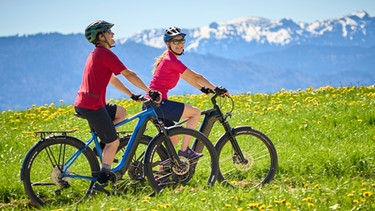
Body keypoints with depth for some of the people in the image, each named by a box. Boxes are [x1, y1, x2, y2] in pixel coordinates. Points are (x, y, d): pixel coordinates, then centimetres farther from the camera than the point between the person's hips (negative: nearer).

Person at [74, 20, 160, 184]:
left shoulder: (95, 54, 20)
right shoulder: (105, 54, -11)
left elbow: (112, 79, 27)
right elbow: (129, 75, -12)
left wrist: (131, 95, 26)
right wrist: (149, 91, -7)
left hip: (82, 104, 10)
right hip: (92, 105, -10)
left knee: (121, 112, 25)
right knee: (114, 142, -1)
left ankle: (102, 147, 14)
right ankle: (103, 179, -2)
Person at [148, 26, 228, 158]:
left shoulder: (168, 58, 17)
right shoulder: (172, 61, -14)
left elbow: (186, 77, 28)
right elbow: (195, 77, -10)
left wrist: (203, 89, 27)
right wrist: (216, 89, -3)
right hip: (159, 103, -10)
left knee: (173, 139, 17)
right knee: (196, 112, -5)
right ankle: (184, 150, -5)